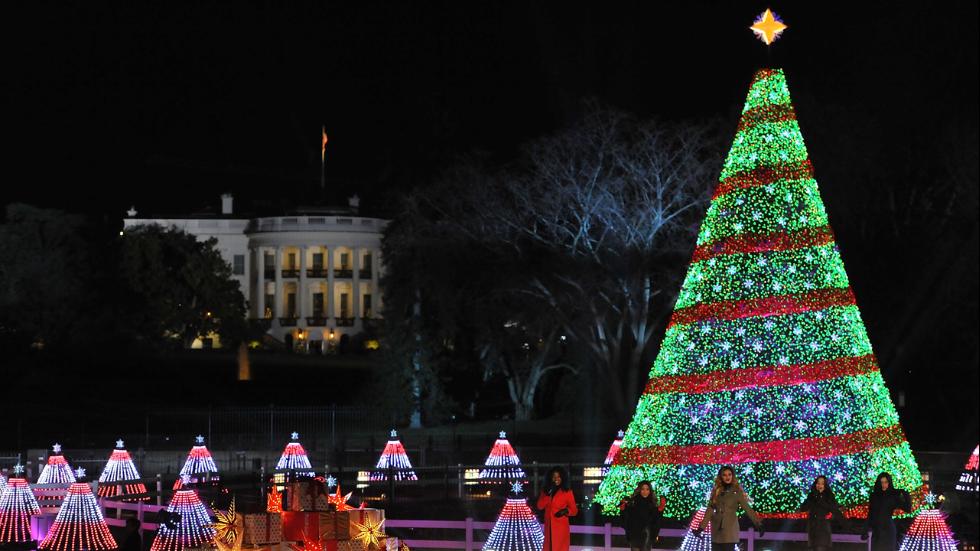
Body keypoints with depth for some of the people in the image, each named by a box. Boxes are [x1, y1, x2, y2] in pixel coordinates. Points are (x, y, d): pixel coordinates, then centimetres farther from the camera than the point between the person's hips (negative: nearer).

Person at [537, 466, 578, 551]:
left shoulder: (567, 492, -1)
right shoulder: (546, 491, 11)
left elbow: (574, 510, 1)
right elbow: (540, 506, -1)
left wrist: (566, 511, -19)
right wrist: (548, 494, -11)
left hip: (561, 528, -4)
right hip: (549, 527, 4)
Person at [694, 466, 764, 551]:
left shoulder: (737, 491, -1)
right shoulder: (716, 491, 8)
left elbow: (747, 508, -6)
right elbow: (710, 509, 6)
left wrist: (758, 524, -15)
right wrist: (701, 527, -1)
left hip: (730, 529, -4)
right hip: (717, 529, 4)